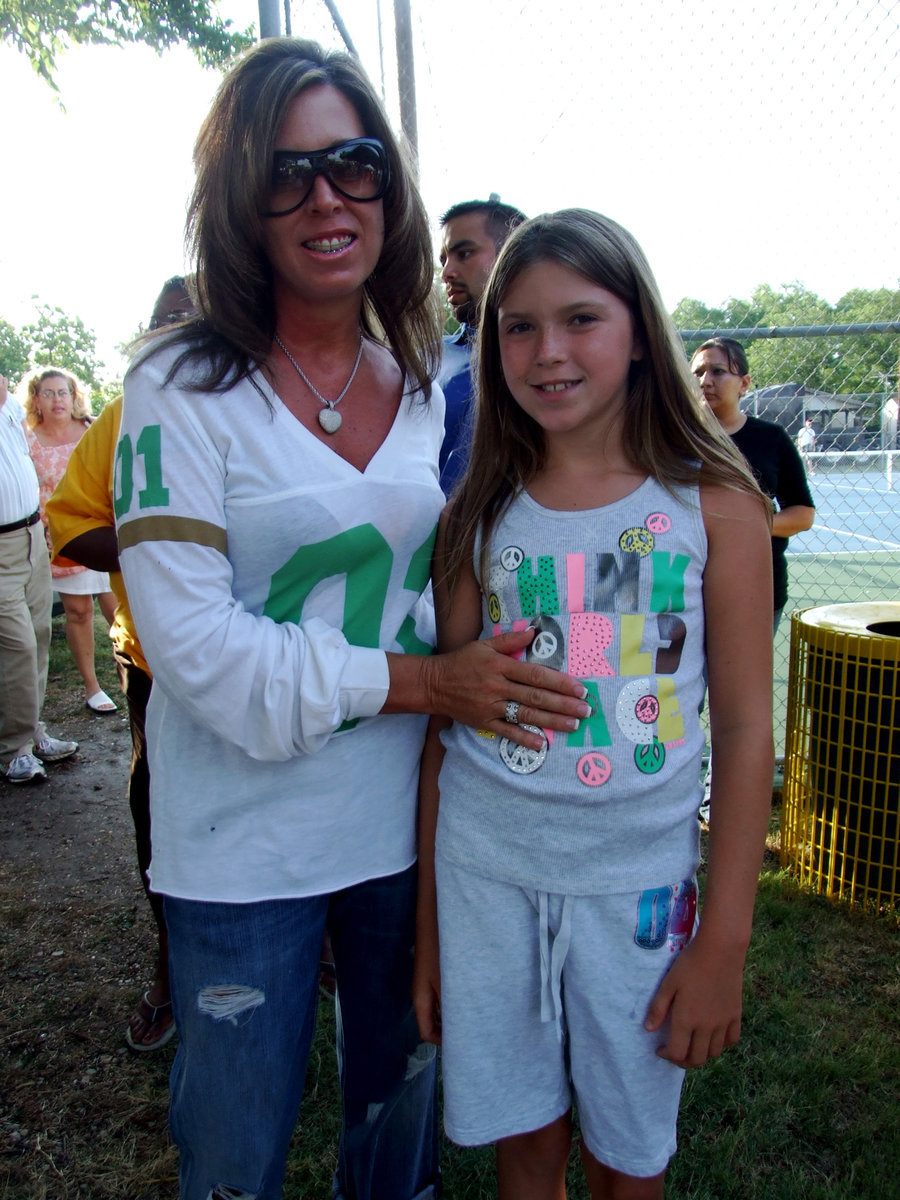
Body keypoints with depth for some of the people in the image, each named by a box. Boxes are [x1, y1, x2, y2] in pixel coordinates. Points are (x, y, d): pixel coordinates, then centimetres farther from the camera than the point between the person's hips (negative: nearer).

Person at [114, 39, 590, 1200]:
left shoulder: (425, 388, 5)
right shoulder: (182, 389, -10)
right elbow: (192, 639, -18)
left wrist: (484, 673, -3)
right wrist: (425, 681, -19)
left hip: (408, 817, 4)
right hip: (245, 842, -3)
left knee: (401, 1105, 23)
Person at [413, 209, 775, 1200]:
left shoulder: (714, 504, -5)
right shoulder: (479, 515, -1)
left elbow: (746, 728, -4)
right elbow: (443, 723, 1)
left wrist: (724, 942, -6)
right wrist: (428, 925, 4)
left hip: (637, 884, -1)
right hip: (485, 871, 2)